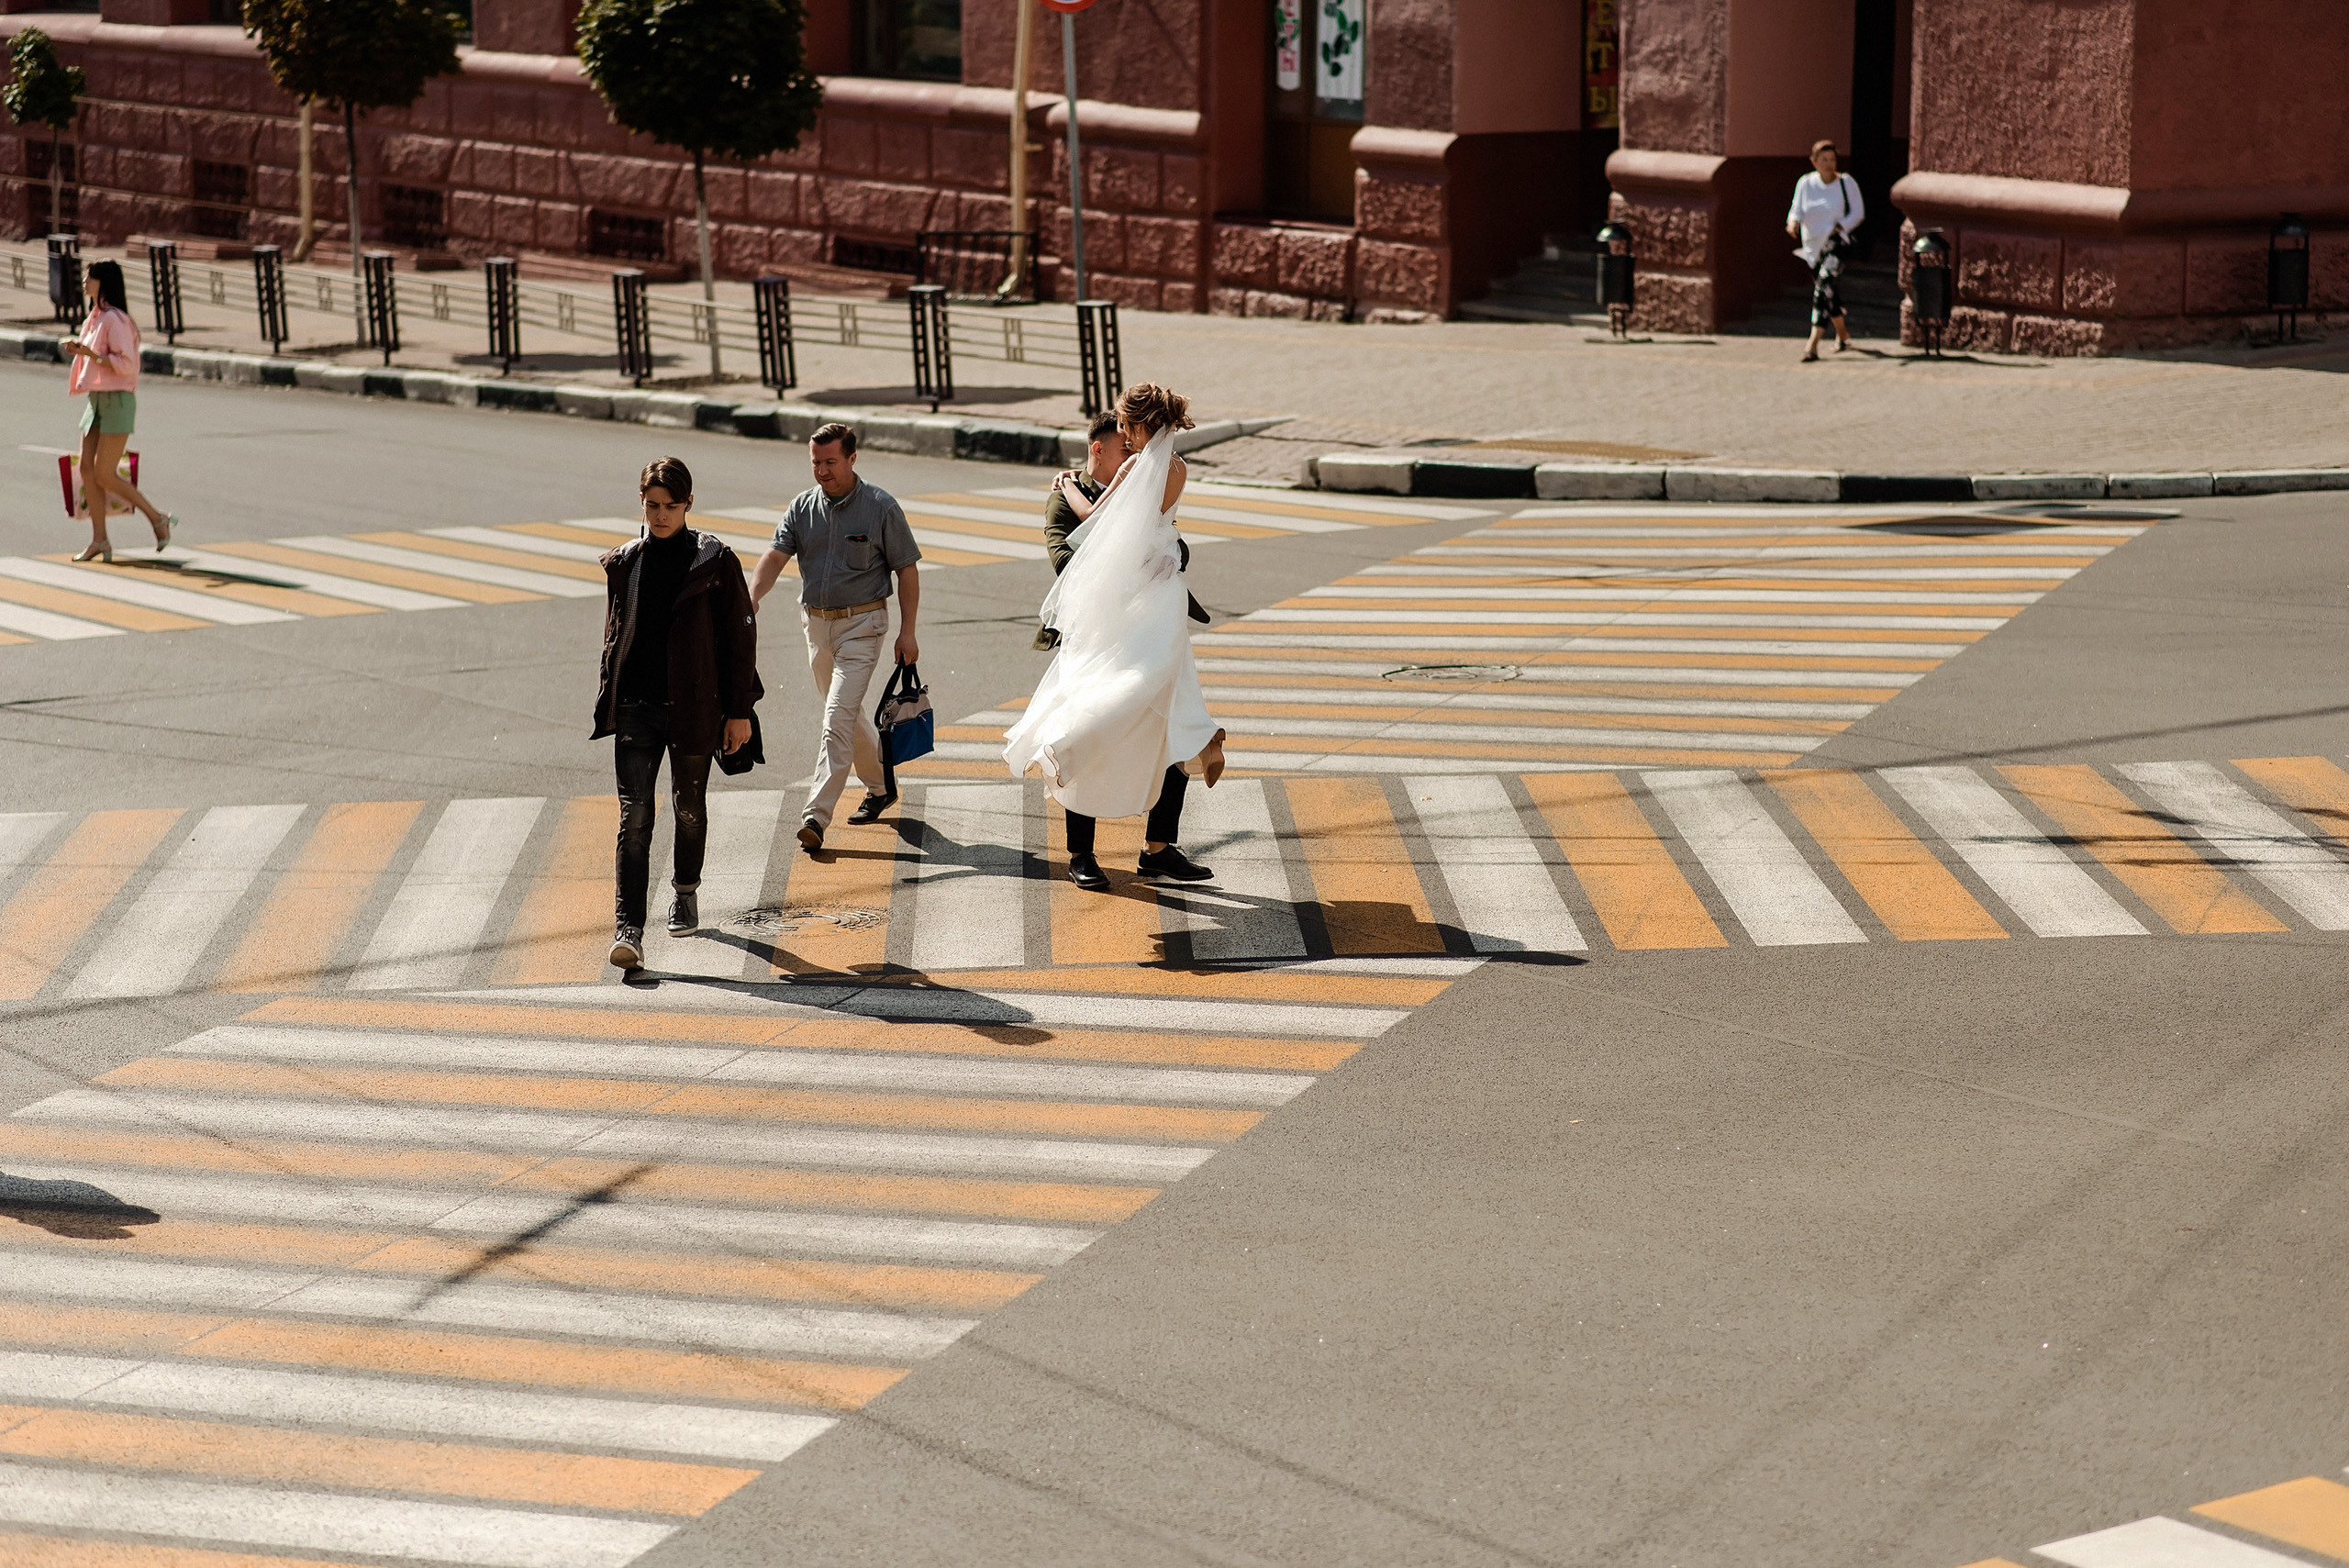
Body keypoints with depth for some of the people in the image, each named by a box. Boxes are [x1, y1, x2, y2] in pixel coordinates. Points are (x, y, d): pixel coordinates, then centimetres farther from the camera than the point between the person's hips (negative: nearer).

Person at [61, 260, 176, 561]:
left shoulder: (114, 319, -15)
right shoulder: (95, 318, 14)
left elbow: (125, 363, -21)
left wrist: (90, 353, -20)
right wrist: (77, 350, 7)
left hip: (117, 400, -9)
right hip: (96, 399, 9)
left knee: (104, 475, -10)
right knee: (87, 469, 2)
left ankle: (159, 520, 3)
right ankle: (100, 541, 5)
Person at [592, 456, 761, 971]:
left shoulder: (714, 561, -3)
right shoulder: (624, 563, 7)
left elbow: (740, 635, -1)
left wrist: (739, 710, -3)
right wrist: (607, 703, 16)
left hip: (693, 706, -1)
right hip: (635, 708, 1)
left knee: (689, 806, 15)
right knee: (635, 814, -9)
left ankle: (685, 891, 42)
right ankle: (628, 930, -16)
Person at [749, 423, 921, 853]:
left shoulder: (881, 507, -8)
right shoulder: (803, 506, 3)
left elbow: (906, 570, -3)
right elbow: (776, 555, -8)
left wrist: (907, 632, -7)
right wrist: (753, 597, -27)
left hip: (862, 624, -6)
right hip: (817, 623, 6)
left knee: (838, 718, -14)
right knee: (848, 713, 18)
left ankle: (816, 816, -19)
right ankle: (881, 788, 38)